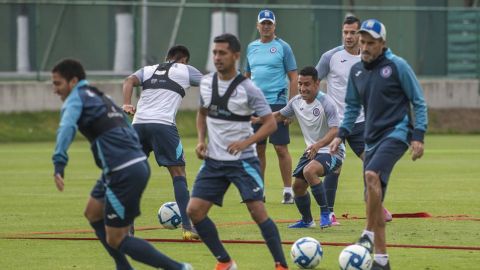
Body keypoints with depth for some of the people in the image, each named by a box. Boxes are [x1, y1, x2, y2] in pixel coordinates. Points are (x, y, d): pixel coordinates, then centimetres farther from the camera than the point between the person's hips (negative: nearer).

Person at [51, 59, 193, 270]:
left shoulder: (77, 97, -4)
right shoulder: (101, 98, 23)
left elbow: (67, 126, -25)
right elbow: (131, 132, 27)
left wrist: (59, 164, -34)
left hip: (124, 173, -9)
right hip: (138, 164, 9)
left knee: (116, 240, -2)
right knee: (93, 213, 25)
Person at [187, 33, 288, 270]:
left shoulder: (247, 89, -13)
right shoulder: (206, 83, 3)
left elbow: (270, 123, -11)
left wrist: (245, 142, -24)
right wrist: (201, 140, 5)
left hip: (242, 161, -5)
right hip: (213, 161, 5)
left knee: (258, 211, -15)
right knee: (194, 210, -3)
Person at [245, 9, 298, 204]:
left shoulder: (282, 47, -2)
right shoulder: (252, 47, 13)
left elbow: (293, 78, -3)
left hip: (277, 103, -5)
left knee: (281, 148, -5)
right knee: (258, 149, 7)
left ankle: (288, 191, 1)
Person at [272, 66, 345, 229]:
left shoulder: (326, 103, -21)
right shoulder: (297, 101, 1)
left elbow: (335, 131, -29)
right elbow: (280, 116, 20)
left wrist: (319, 144, -45)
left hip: (331, 151, -8)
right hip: (312, 151, 8)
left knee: (309, 171, -33)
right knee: (298, 185, 6)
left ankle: (325, 214, -22)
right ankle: (307, 220, 32)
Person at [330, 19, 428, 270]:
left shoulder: (397, 66, -8)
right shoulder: (356, 71, 9)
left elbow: (418, 102, -5)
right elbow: (353, 107, 20)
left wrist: (418, 136, -12)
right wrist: (341, 135, 8)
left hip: (396, 134, -7)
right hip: (372, 139, 7)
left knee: (372, 175, -31)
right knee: (373, 199, 4)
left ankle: (369, 234, -20)